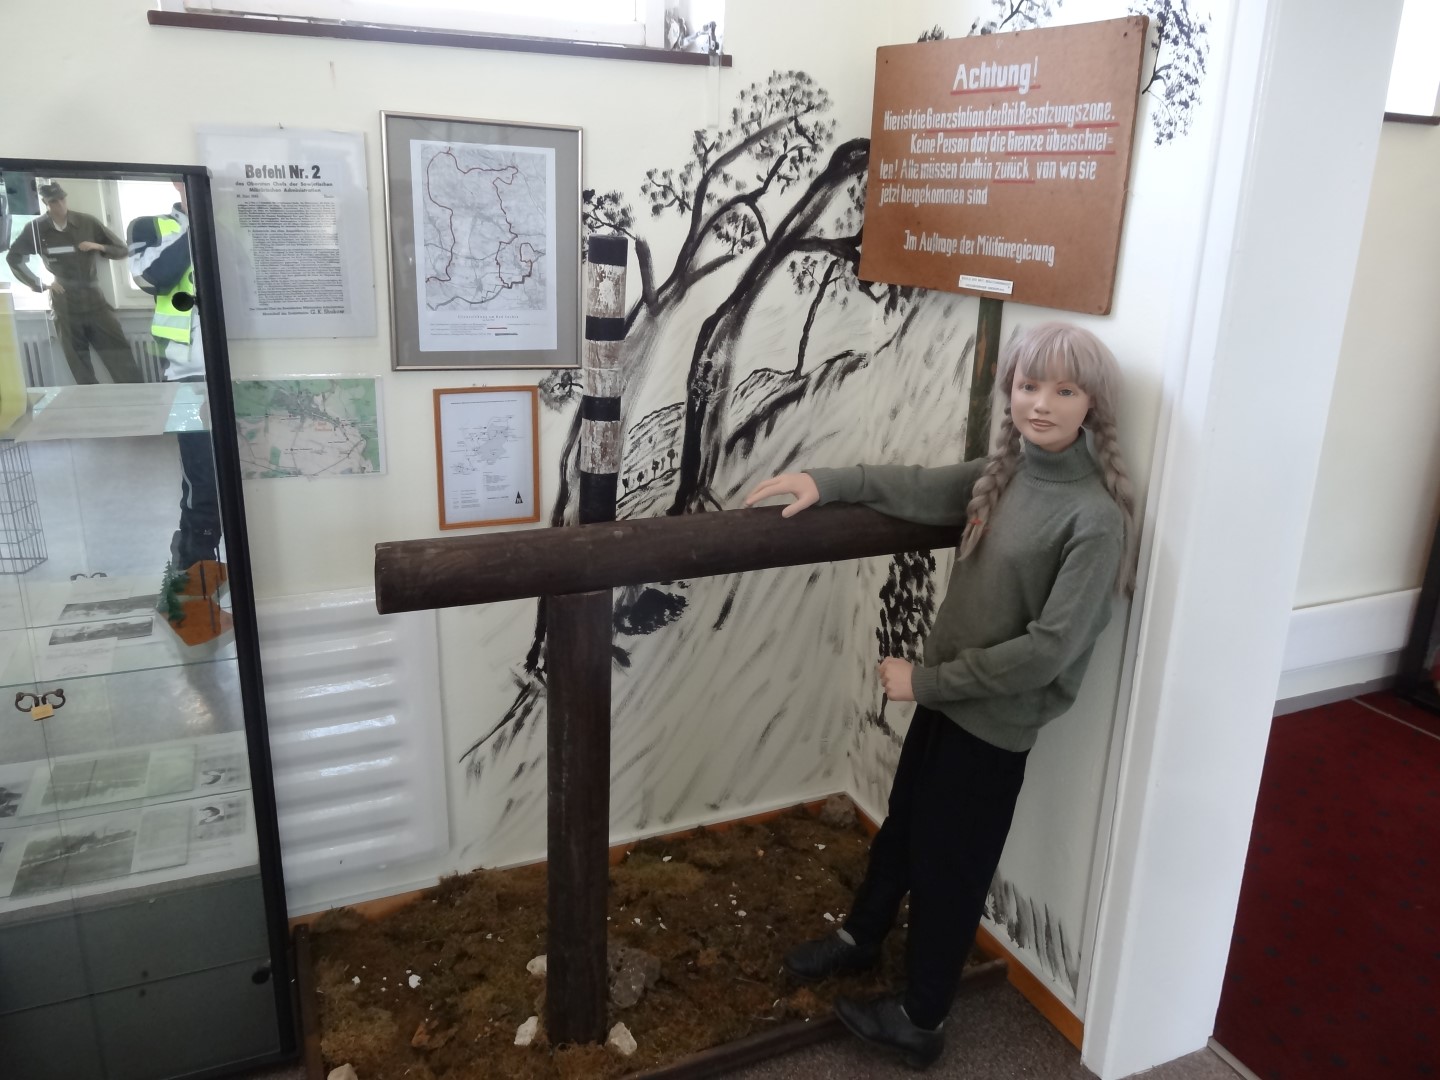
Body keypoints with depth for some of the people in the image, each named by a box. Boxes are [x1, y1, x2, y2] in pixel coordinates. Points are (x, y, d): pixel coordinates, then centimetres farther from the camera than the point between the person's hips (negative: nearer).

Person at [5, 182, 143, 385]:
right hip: (65, 307, 0)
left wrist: (99, 247, -13)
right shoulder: (36, 229, -2)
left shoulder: (88, 223, -2)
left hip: (95, 301, 0)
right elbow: (13, 257, 9)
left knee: (120, 353, -4)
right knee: (79, 364, 6)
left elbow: (121, 250, 5)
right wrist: (39, 284, 1)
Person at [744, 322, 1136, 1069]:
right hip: (946, 695, 7)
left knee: (948, 864, 11)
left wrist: (926, 680, -19)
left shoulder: (1096, 518, -23)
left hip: (993, 721, -7)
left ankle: (919, 1022, 34)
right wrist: (827, 482, 0)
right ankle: (859, 937, 53)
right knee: (901, 825, 26)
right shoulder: (1004, 472, -1)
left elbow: (1048, 650, -25)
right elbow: (923, 489, 12)